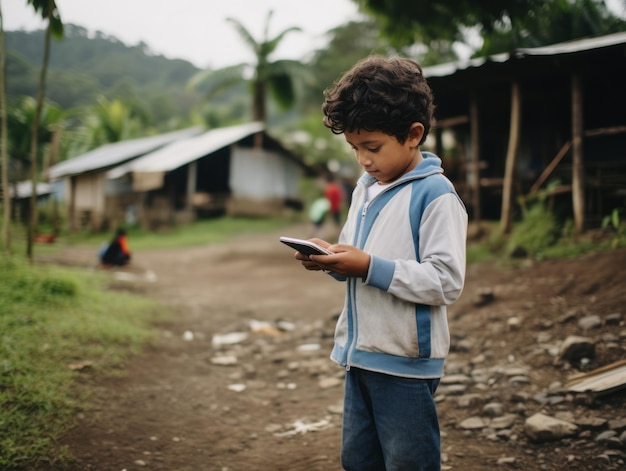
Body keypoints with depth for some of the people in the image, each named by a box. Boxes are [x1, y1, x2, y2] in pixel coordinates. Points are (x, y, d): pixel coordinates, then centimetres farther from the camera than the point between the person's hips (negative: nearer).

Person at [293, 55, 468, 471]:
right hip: (360, 354, 8)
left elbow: (447, 281, -21)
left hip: (407, 362, -8)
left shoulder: (436, 195, -16)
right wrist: (332, 258, -3)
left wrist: (371, 267, -25)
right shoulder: (365, 189, 10)